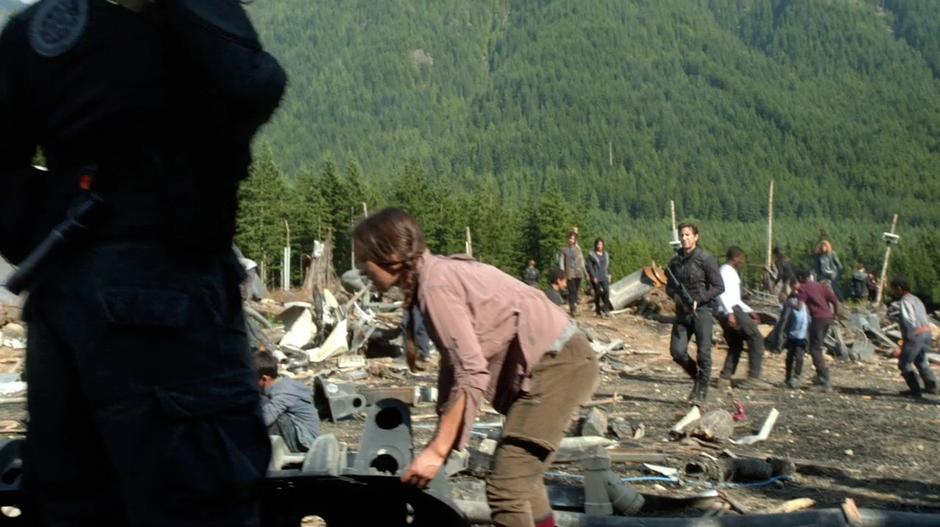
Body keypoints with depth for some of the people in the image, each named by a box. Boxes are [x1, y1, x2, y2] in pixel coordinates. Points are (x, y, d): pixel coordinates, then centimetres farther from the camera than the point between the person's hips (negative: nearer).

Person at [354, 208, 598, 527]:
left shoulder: (435, 286, -19)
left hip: (558, 364, -11)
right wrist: (441, 440, 14)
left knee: (505, 487, -14)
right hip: (555, 361, 11)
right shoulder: (439, 274, 9)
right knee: (520, 474, 25)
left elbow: (471, 373, -24)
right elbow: (455, 361, 13)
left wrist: (437, 451, -20)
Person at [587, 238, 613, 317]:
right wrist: (593, 277, -13)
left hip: (604, 277, 4)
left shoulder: (606, 254, 14)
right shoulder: (591, 255, -3)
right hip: (596, 278, -4)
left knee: (606, 291, -14)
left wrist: (609, 275, 11)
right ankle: (598, 311, 10)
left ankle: (605, 309, -8)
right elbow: (590, 266, -6)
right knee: (598, 293, -1)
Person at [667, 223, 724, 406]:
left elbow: (719, 287, -7)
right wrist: (675, 295, -4)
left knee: (703, 354, -4)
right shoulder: (675, 262, 10)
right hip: (682, 312, 5)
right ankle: (697, 376, 22)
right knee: (677, 351, -4)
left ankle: (701, 392, 6)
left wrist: (698, 300, -16)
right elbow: (669, 287, 19)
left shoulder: (706, 259, -6)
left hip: (701, 311, -5)